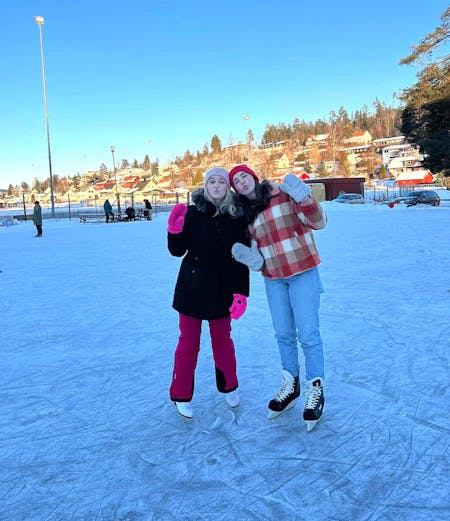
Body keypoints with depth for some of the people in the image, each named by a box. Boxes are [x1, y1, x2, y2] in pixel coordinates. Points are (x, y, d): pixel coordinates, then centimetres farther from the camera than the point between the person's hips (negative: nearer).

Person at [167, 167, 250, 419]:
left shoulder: (237, 217, -3)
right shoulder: (193, 213, -6)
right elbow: (177, 251, -6)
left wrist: (241, 292, -8)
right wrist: (174, 230, -25)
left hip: (222, 290, 1)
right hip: (192, 287, -1)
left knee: (223, 340, 13)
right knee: (189, 342, 7)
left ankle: (229, 387, 37)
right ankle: (181, 396, 24)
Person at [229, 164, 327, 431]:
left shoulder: (285, 194, -8)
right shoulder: (246, 213, 7)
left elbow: (318, 222, -12)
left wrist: (304, 197, -28)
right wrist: (252, 259, -7)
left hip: (302, 273, -5)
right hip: (273, 279, 5)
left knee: (308, 334, -3)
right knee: (284, 334, 15)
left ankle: (316, 391, 16)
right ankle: (291, 386, 34)